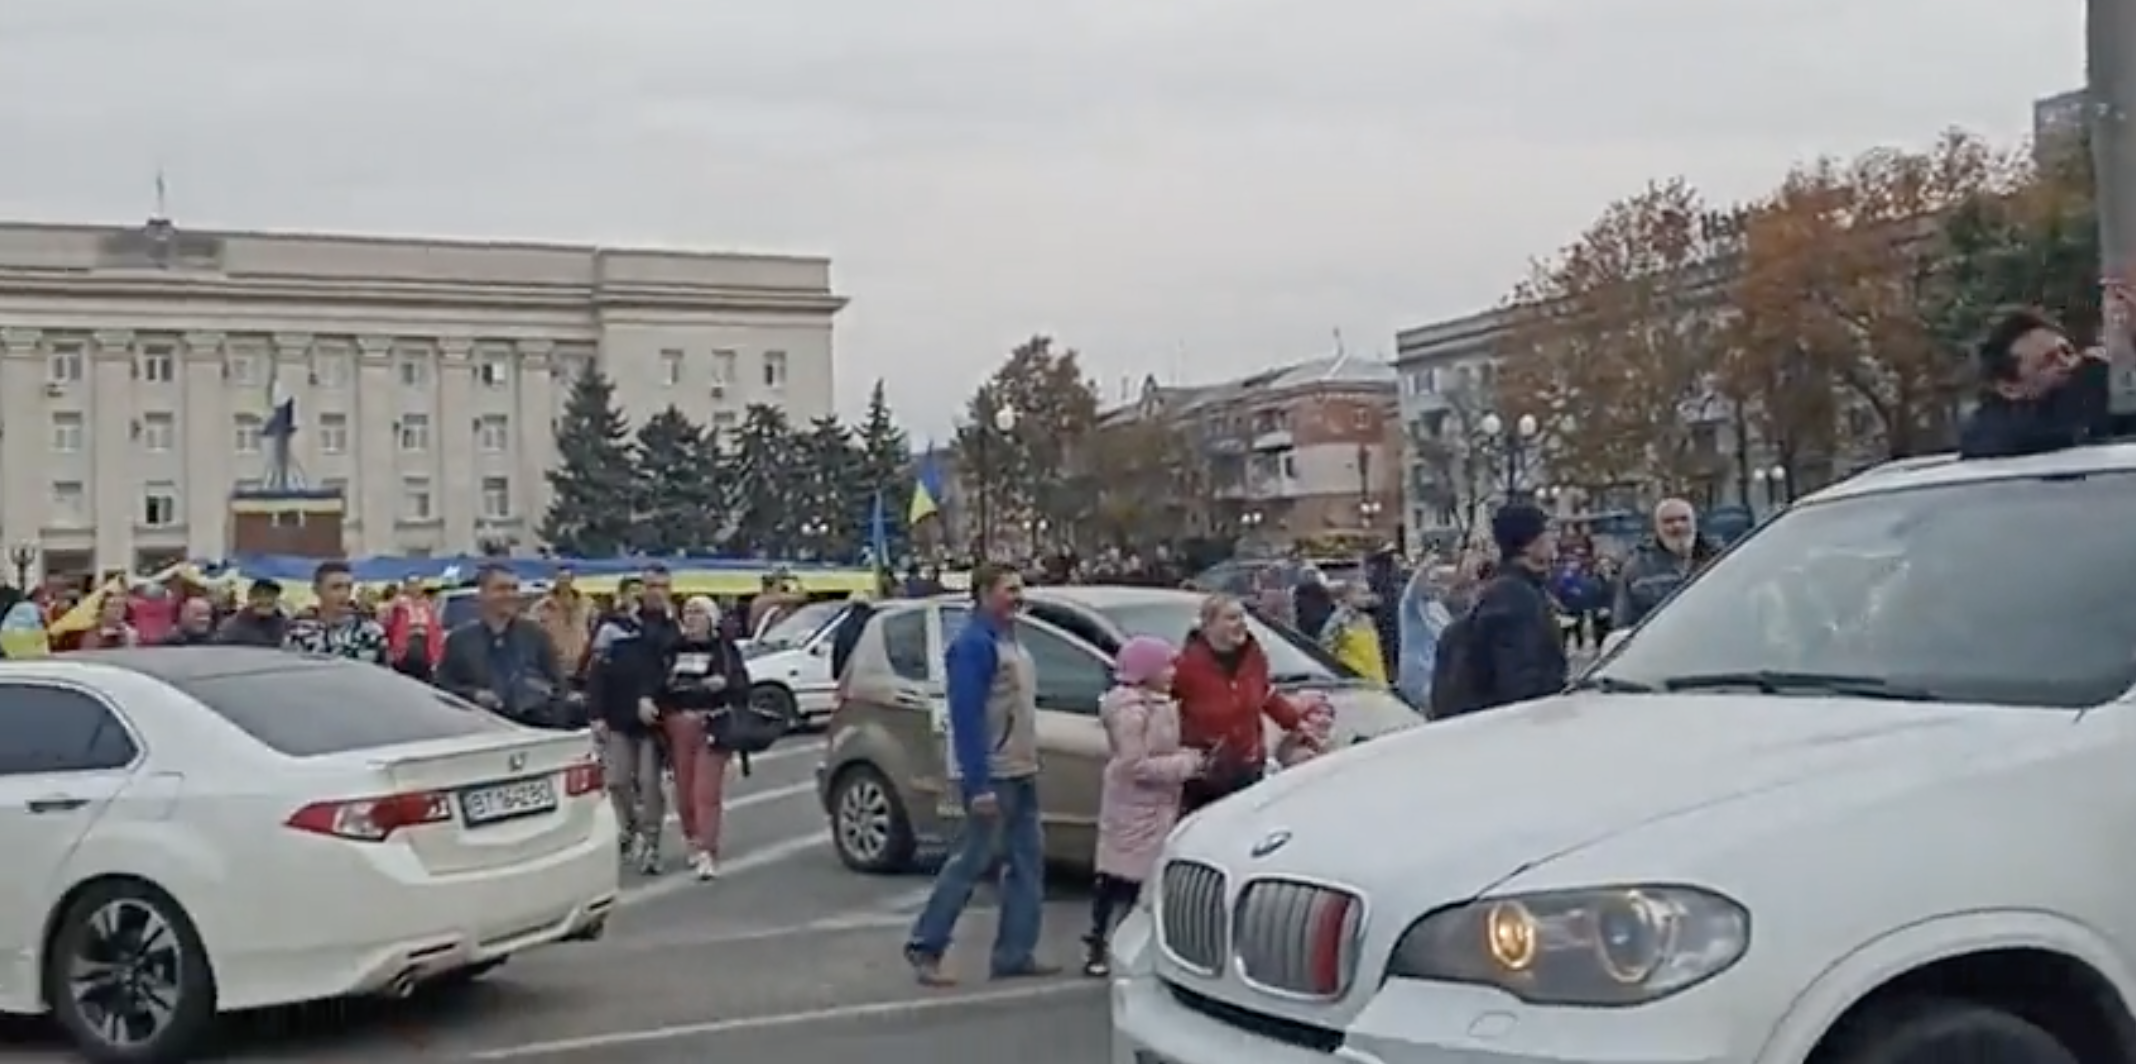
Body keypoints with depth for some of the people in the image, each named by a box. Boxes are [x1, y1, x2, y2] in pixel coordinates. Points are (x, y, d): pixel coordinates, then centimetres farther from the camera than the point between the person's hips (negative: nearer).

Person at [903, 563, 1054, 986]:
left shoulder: (1009, 640, 14)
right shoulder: (973, 643, -16)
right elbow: (966, 717, -22)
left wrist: (1029, 766, 16)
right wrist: (977, 784, -26)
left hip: (1020, 772, 10)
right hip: (991, 776, -10)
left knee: (1027, 862, 9)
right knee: (969, 863, -5)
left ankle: (1015, 954, 14)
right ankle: (924, 948, 5)